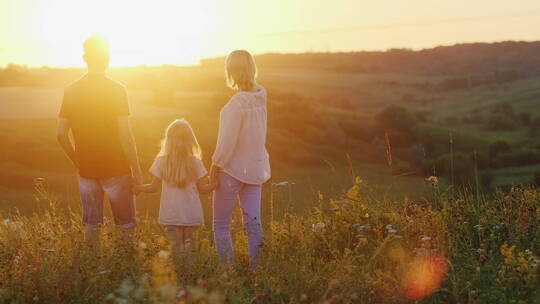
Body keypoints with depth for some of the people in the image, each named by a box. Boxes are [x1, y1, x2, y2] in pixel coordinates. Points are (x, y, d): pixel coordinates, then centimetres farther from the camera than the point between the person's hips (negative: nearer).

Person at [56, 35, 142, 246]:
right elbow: (125, 134, -14)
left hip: (86, 170, 4)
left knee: (91, 224, 12)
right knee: (126, 226, 7)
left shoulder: (71, 91, 2)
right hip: (116, 169, -4)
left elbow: (61, 134, 3)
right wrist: (136, 170, -7)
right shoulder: (117, 90, -10)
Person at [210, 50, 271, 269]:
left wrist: (215, 164, -9)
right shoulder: (260, 96, -1)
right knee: (253, 222, 10)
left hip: (233, 169, -7)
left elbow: (228, 140, -19)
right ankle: (255, 268, 12)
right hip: (256, 167, 7)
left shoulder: (237, 103, -22)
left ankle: (228, 268, 2)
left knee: (221, 224, 5)